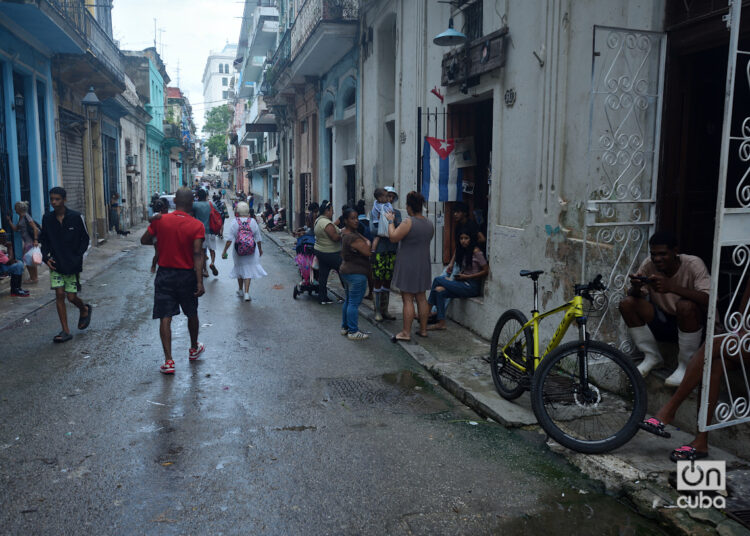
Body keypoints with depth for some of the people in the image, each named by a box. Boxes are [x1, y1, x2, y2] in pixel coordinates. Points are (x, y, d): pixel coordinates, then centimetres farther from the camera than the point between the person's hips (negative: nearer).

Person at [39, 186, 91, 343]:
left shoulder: (76, 217, -8)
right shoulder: (47, 218, 2)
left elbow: (85, 239, -1)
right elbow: (43, 240, 12)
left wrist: (77, 257, -10)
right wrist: (46, 257, -2)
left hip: (72, 265, -3)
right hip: (55, 265, 3)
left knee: (71, 296, -1)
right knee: (59, 295, -3)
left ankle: (85, 310, 34)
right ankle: (65, 331, 4)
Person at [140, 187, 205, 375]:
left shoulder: (159, 220, -6)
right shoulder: (197, 226, -11)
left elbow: (144, 241, 5)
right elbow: (197, 255, -16)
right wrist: (200, 282, -15)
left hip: (165, 274, 0)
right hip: (187, 275, 0)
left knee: (165, 317, 2)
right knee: (192, 314, 19)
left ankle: (168, 361, -3)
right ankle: (194, 349, 37)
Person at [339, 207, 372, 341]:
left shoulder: (345, 233, 9)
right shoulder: (353, 238, -23)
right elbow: (368, 252, -23)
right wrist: (368, 243, -5)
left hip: (346, 270, 11)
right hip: (356, 273, -11)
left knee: (348, 301, 19)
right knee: (354, 303, -5)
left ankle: (345, 327, 28)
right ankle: (353, 332, 0)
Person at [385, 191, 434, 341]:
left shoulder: (408, 223, -17)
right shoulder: (429, 224, 7)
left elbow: (393, 237, -18)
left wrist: (390, 221, -4)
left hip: (408, 265, -7)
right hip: (424, 265, 7)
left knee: (408, 299, -3)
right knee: (421, 298, 14)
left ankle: (406, 333, 1)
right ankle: (423, 329, 21)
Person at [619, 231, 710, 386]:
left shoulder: (693, 264, -18)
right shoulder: (649, 265, -8)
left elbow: (708, 299, -32)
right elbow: (634, 296, -8)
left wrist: (671, 287, -45)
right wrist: (635, 288, -33)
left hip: (692, 323, -4)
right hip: (663, 321, 4)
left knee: (686, 305, -36)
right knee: (627, 304, -17)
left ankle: (685, 365, -14)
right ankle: (652, 356, 1)